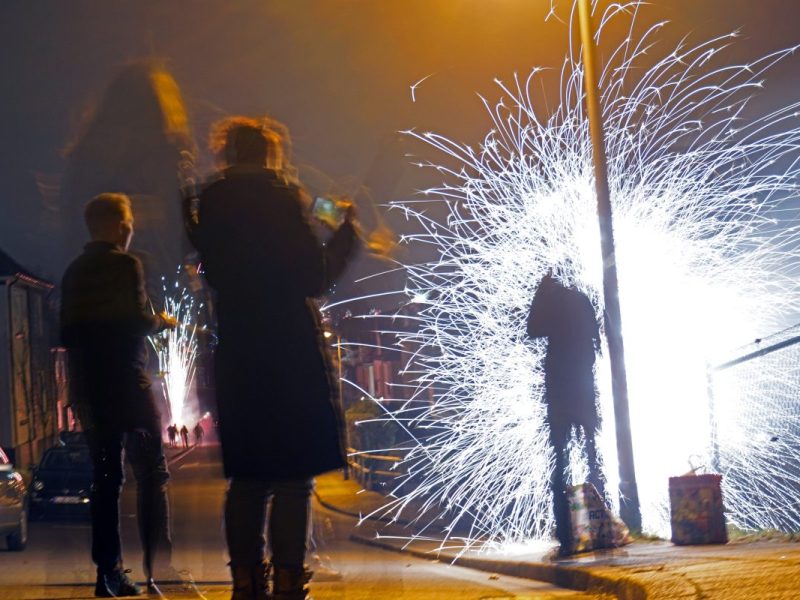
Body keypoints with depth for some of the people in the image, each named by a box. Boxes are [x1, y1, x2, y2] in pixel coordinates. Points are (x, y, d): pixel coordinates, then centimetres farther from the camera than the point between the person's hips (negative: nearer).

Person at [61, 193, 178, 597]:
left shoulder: (74, 273, 12)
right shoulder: (126, 265, -7)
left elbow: (68, 335, 14)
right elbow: (137, 319, -17)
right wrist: (161, 322, 2)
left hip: (88, 387, 6)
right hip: (126, 382, -6)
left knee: (105, 478, 8)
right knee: (150, 473, 0)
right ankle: (157, 563, -7)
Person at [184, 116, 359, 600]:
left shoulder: (211, 202, 7)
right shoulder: (281, 196, -9)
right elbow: (315, 277, -12)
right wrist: (347, 231, 3)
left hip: (237, 357, 6)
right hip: (292, 353, -6)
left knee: (247, 474, 12)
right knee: (294, 477, -1)